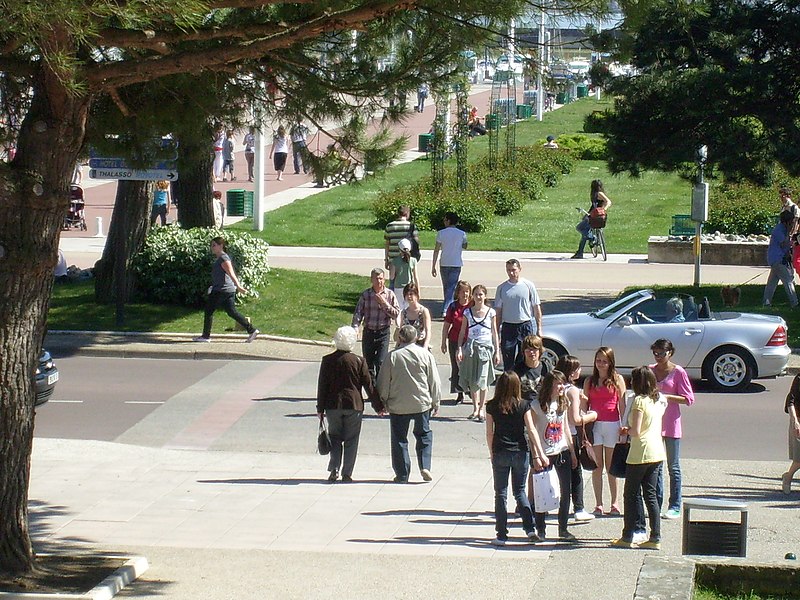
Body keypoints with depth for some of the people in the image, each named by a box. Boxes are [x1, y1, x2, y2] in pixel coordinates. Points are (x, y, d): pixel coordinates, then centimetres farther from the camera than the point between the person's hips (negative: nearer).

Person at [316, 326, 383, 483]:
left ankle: (334, 470, 0)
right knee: (351, 440, 7)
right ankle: (347, 473, 6)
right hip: (354, 405, -1)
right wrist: (378, 406, 7)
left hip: (333, 405, 1)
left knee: (335, 438, 13)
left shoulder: (327, 360, -3)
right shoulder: (359, 361, -6)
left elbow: (322, 385, 1)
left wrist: (320, 408, 8)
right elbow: (368, 385, -2)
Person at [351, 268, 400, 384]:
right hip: (368, 332, 2)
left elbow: (396, 314, -3)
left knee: (380, 363, -13)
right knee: (368, 363, 9)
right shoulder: (365, 295, 1)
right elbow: (358, 313, 0)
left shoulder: (390, 295, -1)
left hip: (383, 333, -2)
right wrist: (354, 328, -14)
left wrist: (384, 303, -13)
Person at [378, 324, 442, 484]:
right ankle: (425, 466, 3)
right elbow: (434, 381, 2)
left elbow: (383, 383, -1)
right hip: (422, 404, 1)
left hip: (398, 406, -1)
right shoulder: (425, 355, -3)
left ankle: (402, 474, 9)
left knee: (399, 439, 8)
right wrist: (436, 402, 13)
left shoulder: (392, 356, -6)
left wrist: (383, 402, 12)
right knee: (424, 434, 17)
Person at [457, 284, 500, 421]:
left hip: (486, 347, -2)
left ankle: (481, 408, 1)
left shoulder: (490, 312, 3)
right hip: (471, 347, 2)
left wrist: (497, 351, 3)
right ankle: (475, 408, 15)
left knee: (483, 379, -7)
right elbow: (462, 332, 7)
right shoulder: (468, 312, 6)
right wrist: (459, 349, -3)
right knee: (472, 380, 2)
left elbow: (494, 333, 6)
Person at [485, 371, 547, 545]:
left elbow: (489, 433, 0)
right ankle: (530, 528, 2)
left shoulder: (492, 406, -4)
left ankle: (501, 535, 5)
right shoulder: (522, 405, -5)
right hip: (520, 452, 1)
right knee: (520, 491, 15)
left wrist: (492, 454, 13)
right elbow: (531, 430, -6)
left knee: (501, 493, 7)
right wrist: (540, 454, -5)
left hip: (500, 453, -1)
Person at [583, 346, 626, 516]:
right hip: (594, 424, 2)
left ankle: (614, 502, 12)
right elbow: (585, 406, 10)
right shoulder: (589, 381, 9)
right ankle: (598, 504, 4)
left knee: (611, 465, 4)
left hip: (612, 425, -2)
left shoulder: (617, 379, 3)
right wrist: (582, 399, -12)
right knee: (597, 465, 1)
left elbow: (622, 404, 1)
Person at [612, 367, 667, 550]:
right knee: (650, 494, 11)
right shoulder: (659, 400, 8)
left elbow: (636, 432, -20)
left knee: (632, 494, 4)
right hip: (657, 452, 7)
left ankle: (627, 537, 9)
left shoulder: (639, 401, -15)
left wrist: (626, 430, 1)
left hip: (640, 453, -7)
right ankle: (655, 538, 8)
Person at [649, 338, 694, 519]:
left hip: (671, 424, -5)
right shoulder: (650, 370, 9)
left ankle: (674, 507, 4)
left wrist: (667, 397, -17)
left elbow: (689, 399, -7)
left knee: (673, 467, 0)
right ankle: (656, 505, 13)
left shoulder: (678, 372, -6)